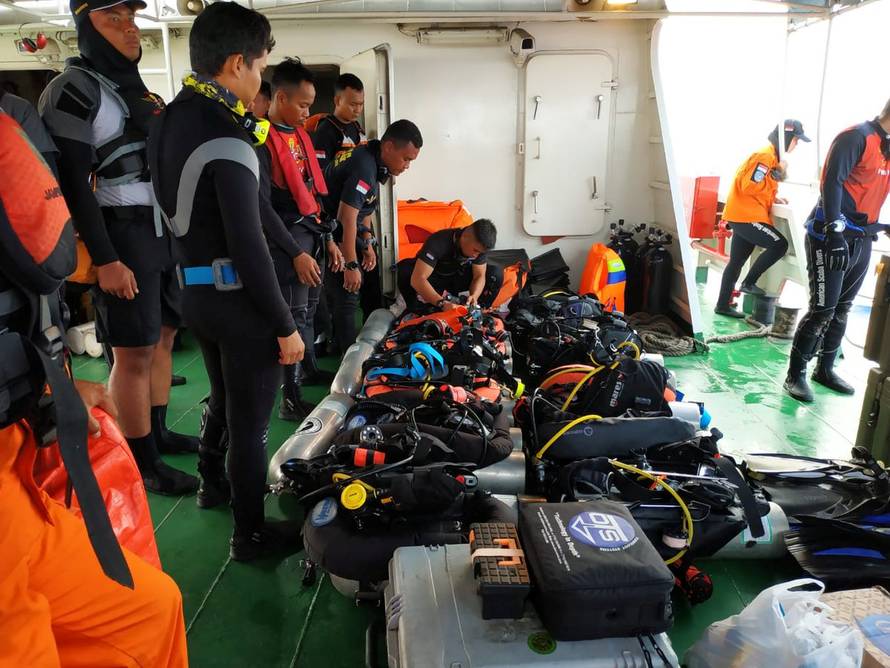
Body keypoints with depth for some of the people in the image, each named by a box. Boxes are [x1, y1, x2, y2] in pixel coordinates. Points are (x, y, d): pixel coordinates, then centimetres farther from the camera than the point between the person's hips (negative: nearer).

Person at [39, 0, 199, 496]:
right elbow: (72, 183, -15)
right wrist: (105, 260, -20)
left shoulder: (139, 88, 17)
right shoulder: (74, 90, -8)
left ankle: (158, 432, 29)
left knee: (164, 337, 14)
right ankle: (144, 464, 8)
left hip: (167, 231, 8)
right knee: (134, 354, -4)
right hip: (123, 237, -8)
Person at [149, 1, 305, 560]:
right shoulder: (226, 137, -21)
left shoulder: (172, 118, 8)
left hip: (194, 288, 9)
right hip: (235, 295, -9)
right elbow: (249, 247, -23)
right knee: (250, 420, 5)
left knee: (223, 397, 27)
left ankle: (214, 484, 48)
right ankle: (251, 534, 20)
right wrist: (285, 325, -17)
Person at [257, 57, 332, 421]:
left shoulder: (299, 133, 14)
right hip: (288, 239, -8)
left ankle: (308, 371, 32)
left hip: (312, 234, 8)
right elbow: (262, 205, -17)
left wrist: (326, 237, 18)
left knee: (309, 310, 17)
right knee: (294, 317, -5)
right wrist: (296, 253, -19)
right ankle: (291, 398, 4)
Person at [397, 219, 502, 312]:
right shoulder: (439, 242, -35)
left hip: (457, 279, 4)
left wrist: (474, 296, -35)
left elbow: (479, 276, -13)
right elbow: (417, 280, -43)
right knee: (405, 269, -36)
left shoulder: (479, 246, -19)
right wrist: (442, 303, -54)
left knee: (496, 273, -18)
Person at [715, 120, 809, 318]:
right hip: (746, 216, -10)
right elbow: (749, 186, -22)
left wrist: (774, 198, 9)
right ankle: (749, 283, -2)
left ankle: (723, 305, 14)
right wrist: (776, 175, -15)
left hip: (743, 215, 10)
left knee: (737, 262, 10)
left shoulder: (771, 156, 19)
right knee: (780, 245, -12)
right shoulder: (765, 156, -14)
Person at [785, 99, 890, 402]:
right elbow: (831, 182, -19)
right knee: (822, 309, -7)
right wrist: (835, 231, -25)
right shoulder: (857, 136, -10)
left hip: (862, 240, 8)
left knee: (842, 309, 14)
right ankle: (795, 375, 3)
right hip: (832, 236, -8)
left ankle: (825, 369, 26)